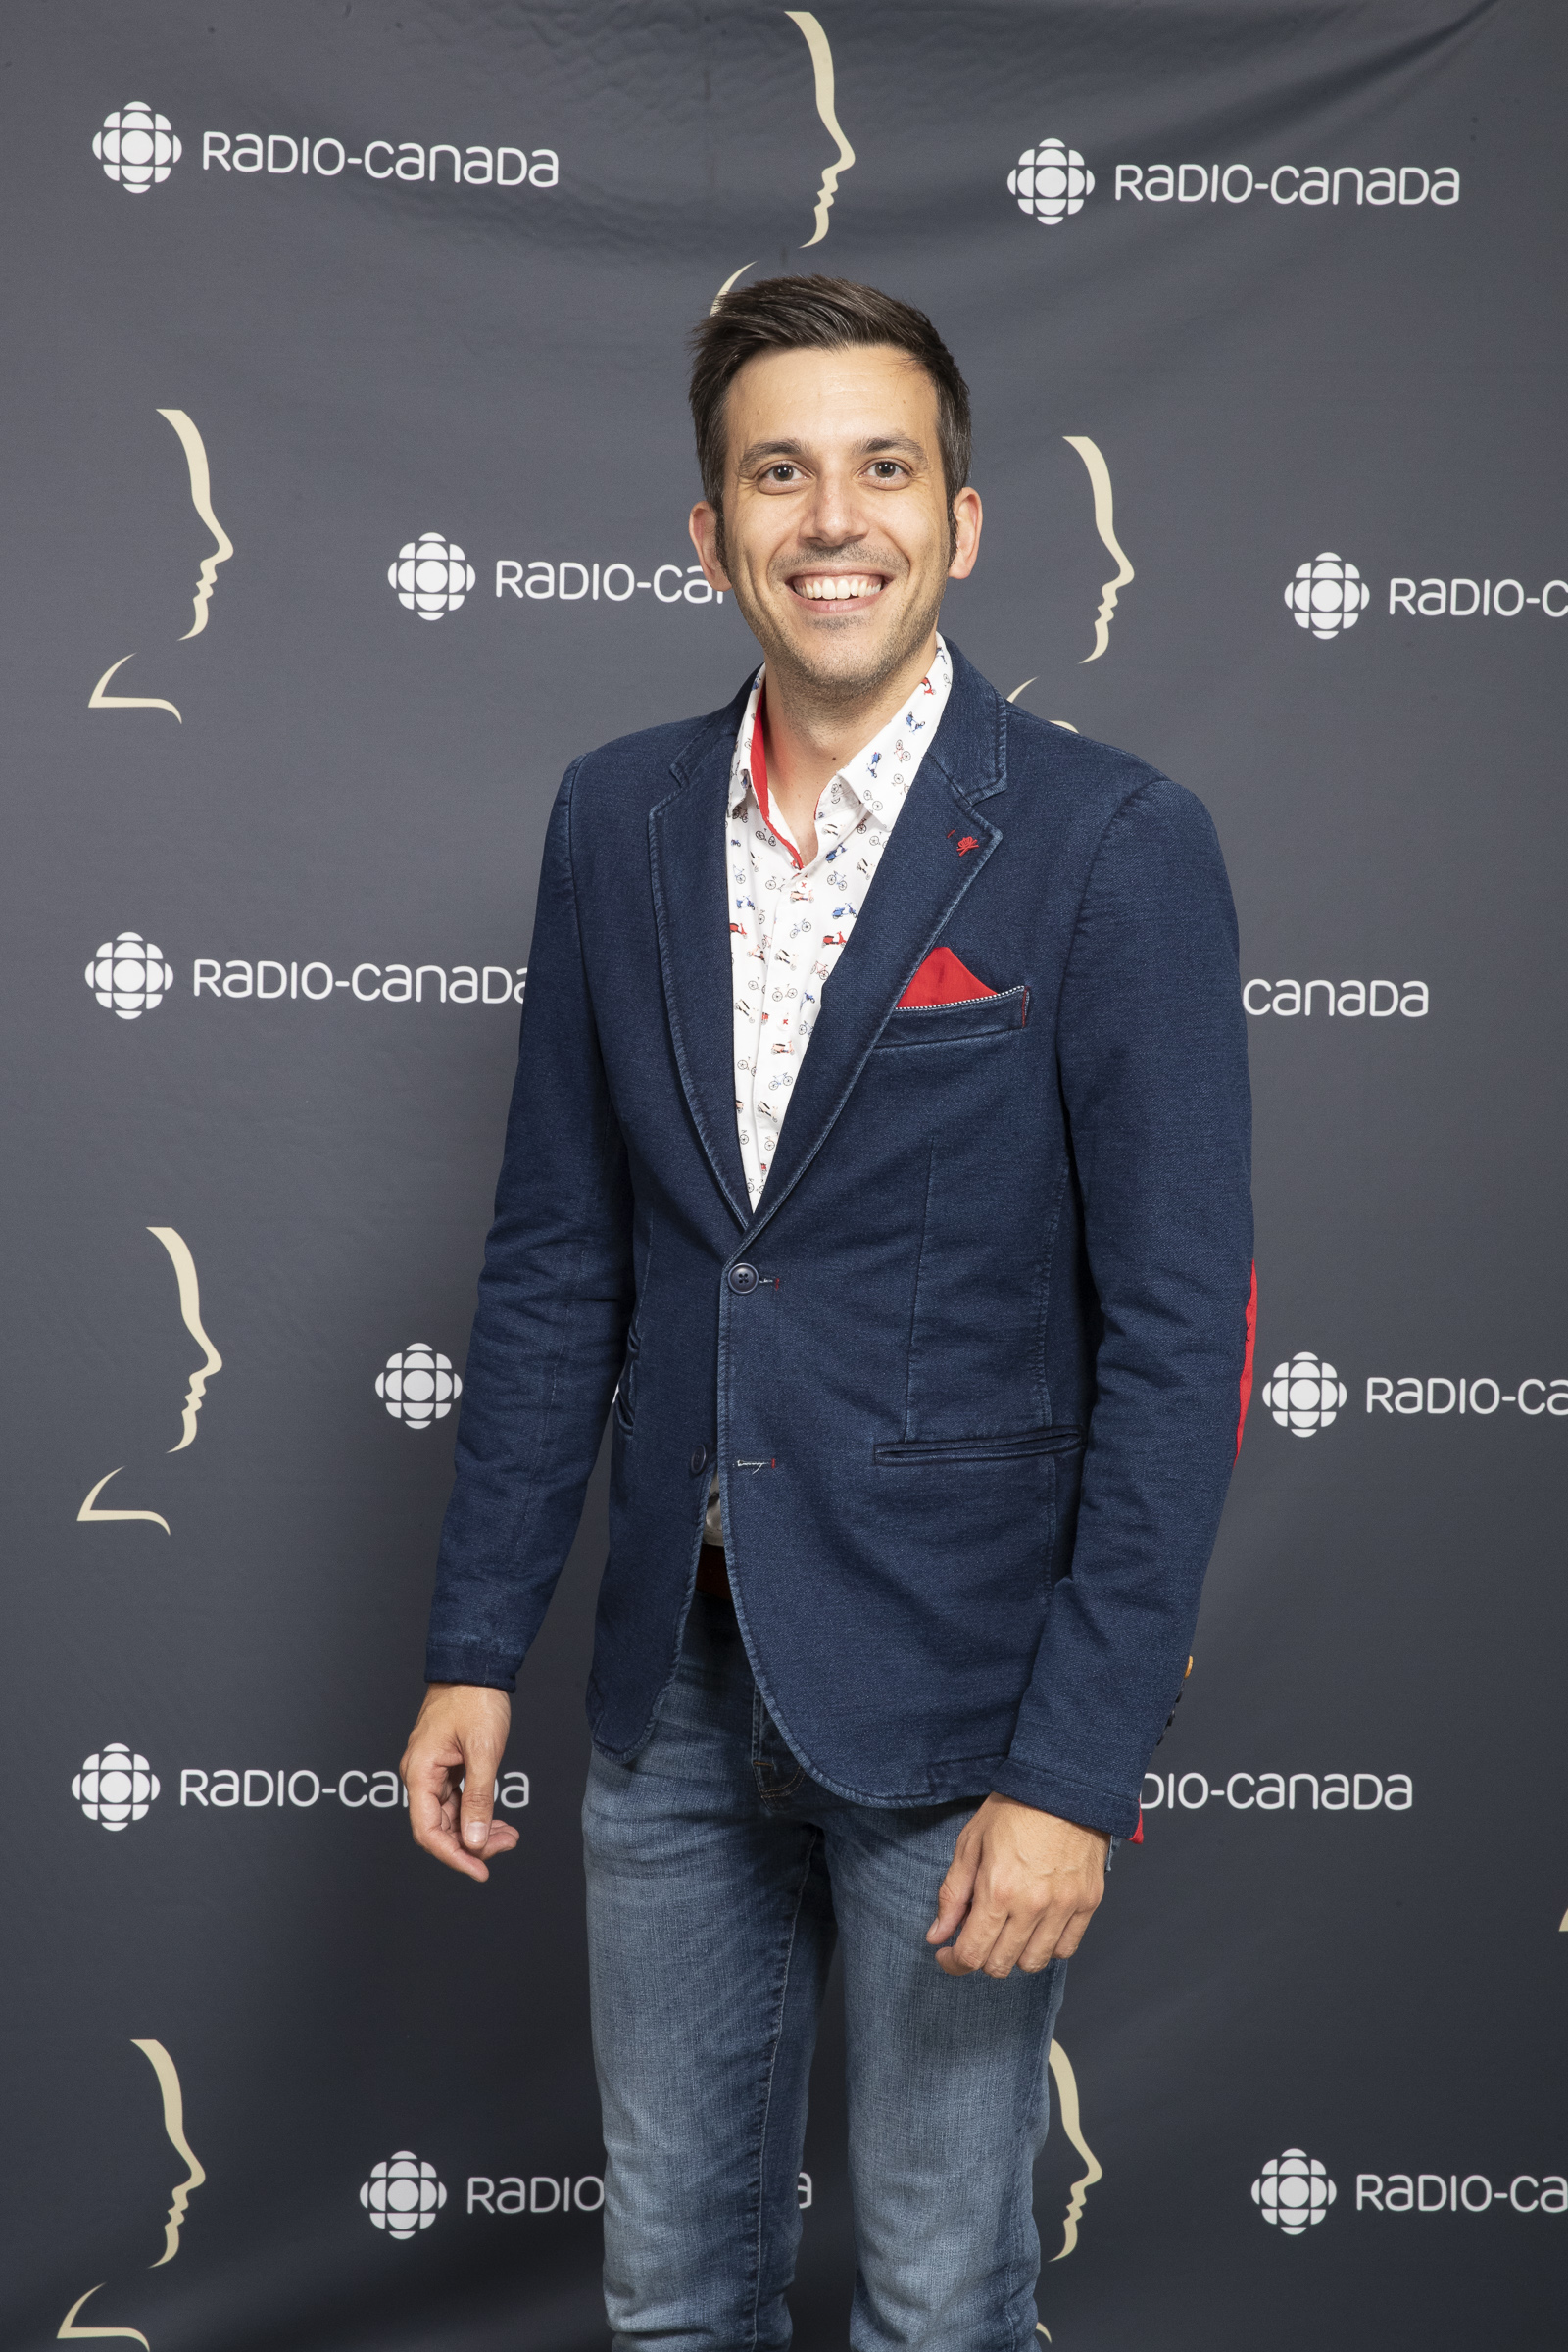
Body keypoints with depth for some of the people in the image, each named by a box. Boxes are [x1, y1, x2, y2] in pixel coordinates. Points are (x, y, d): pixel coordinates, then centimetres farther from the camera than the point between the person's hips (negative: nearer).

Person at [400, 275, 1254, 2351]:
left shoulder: (1114, 845, -12)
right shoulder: (618, 819, 3)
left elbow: (1179, 1336, -13)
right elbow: (557, 1265, 8)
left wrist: (1078, 1770, -16)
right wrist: (474, 1649, 6)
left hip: (955, 1695, -4)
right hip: (679, 1685, 4)